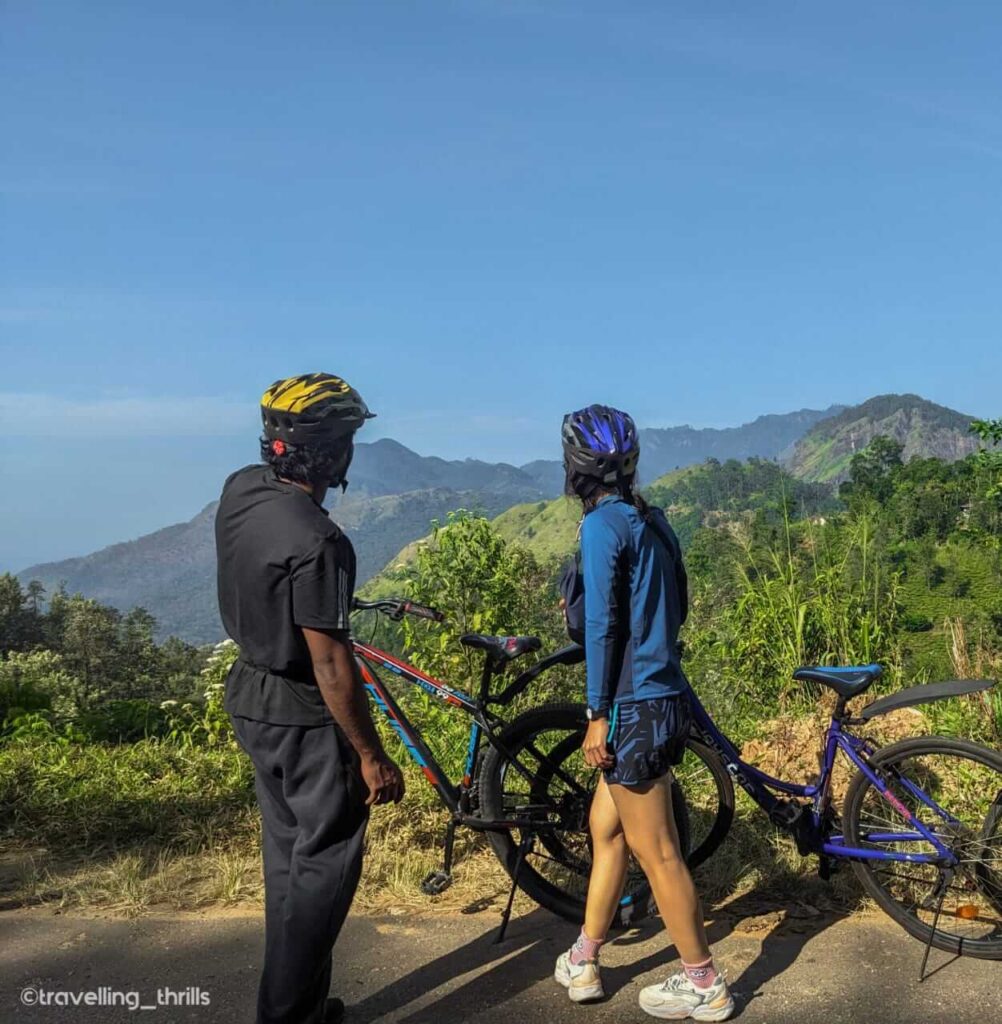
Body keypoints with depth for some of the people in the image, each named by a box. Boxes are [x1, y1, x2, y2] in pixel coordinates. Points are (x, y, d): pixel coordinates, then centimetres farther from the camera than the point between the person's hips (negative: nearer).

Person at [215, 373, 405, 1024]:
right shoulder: (317, 543, -28)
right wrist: (373, 757, -16)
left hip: (251, 699, 9)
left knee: (288, 854, 21)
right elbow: (330, 665, -25)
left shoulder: (241, 489, -4)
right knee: (325, 864, 7)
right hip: (305, 719, -9)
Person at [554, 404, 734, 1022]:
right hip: (667, 697, 9)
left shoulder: (603, 524, -14)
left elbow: (602, 624, -17)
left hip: (635, 706, -9)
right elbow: (677, 605, 17)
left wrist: (598, 714, -13)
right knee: (606, 826, 18)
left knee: (656, 851, 5)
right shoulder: (654, 521, 10)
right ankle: (583, 963, 31)